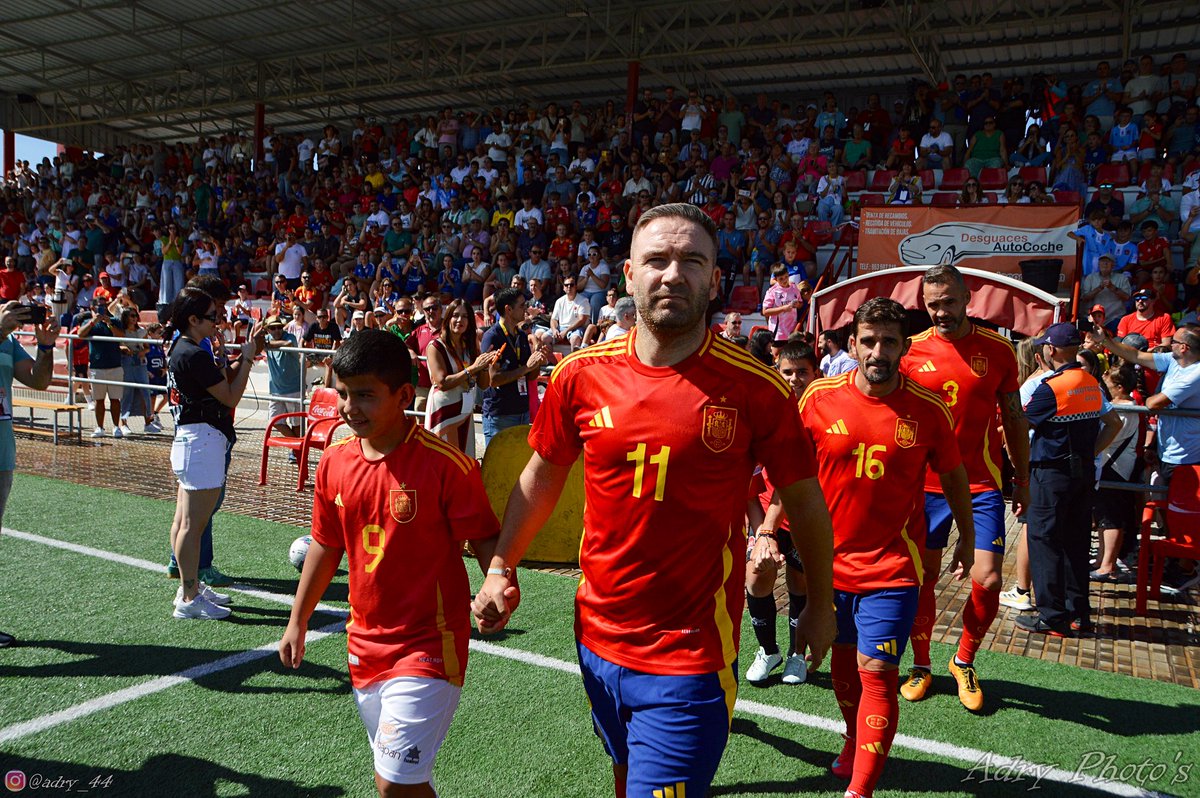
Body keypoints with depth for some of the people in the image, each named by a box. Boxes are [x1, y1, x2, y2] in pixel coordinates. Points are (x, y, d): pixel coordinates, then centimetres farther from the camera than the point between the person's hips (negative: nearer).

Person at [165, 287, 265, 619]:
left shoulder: (180, 349, 14)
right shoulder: (194, 354, -17)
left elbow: (223, 382, 16)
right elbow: (231, 396, -14)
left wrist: (247, 353, 9)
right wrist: (247, 357, -7)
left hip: (187, 439, 11)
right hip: (203, 440, -11)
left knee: (183, 520, 16)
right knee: (193, 524, -5)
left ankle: (190, 586, 27)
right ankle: (189, 599, 2)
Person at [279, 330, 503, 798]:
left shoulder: (446, 464, -19)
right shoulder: (334, 463, -1)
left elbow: (485, 537, -13)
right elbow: (326, 546, 12)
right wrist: (298, 621, 19)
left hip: (427, 648, -6)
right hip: (365, 645, 6)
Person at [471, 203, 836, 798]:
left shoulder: (755, 388, -14)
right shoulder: (582, 375, -6)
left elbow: (803, 500, -1)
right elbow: (542, 476, 9)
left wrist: (820, 605, 9)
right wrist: (500, 570, 9)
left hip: (690, 661, -4)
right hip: (597, 638, 5)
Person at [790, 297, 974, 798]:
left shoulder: (929, 410, -9)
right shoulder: (819, 398, -8)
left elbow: (953, 475, 8)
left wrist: (967, 538, 19)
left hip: (892, 568, -2)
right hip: (829, 562, 2)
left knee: (877, 673, -6)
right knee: (842, 661, 19)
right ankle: (854, 744, 46)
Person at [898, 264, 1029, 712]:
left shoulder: (998, 349, 1)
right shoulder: (910, 351, -1)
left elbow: (1014, 419, 9)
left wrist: (1022, 480, 11)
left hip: (981, 485, 0)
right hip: (924, 485, 0)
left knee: (987, 582, -4)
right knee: (922, 578, 7)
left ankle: (963, 662, 22)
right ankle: (921, 666, 28)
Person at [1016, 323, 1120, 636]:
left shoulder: (1050, 387, -17)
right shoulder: (1092, 384, 8)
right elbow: (1114, 424, 15)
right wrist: (1091, 452, 13)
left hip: (1052, 473, -8)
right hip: (1085, 473, 8)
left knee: (1045, 542, -1)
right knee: (1076, 542, 14)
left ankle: (1052, 618, 2)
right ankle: (1078, 613, 21)